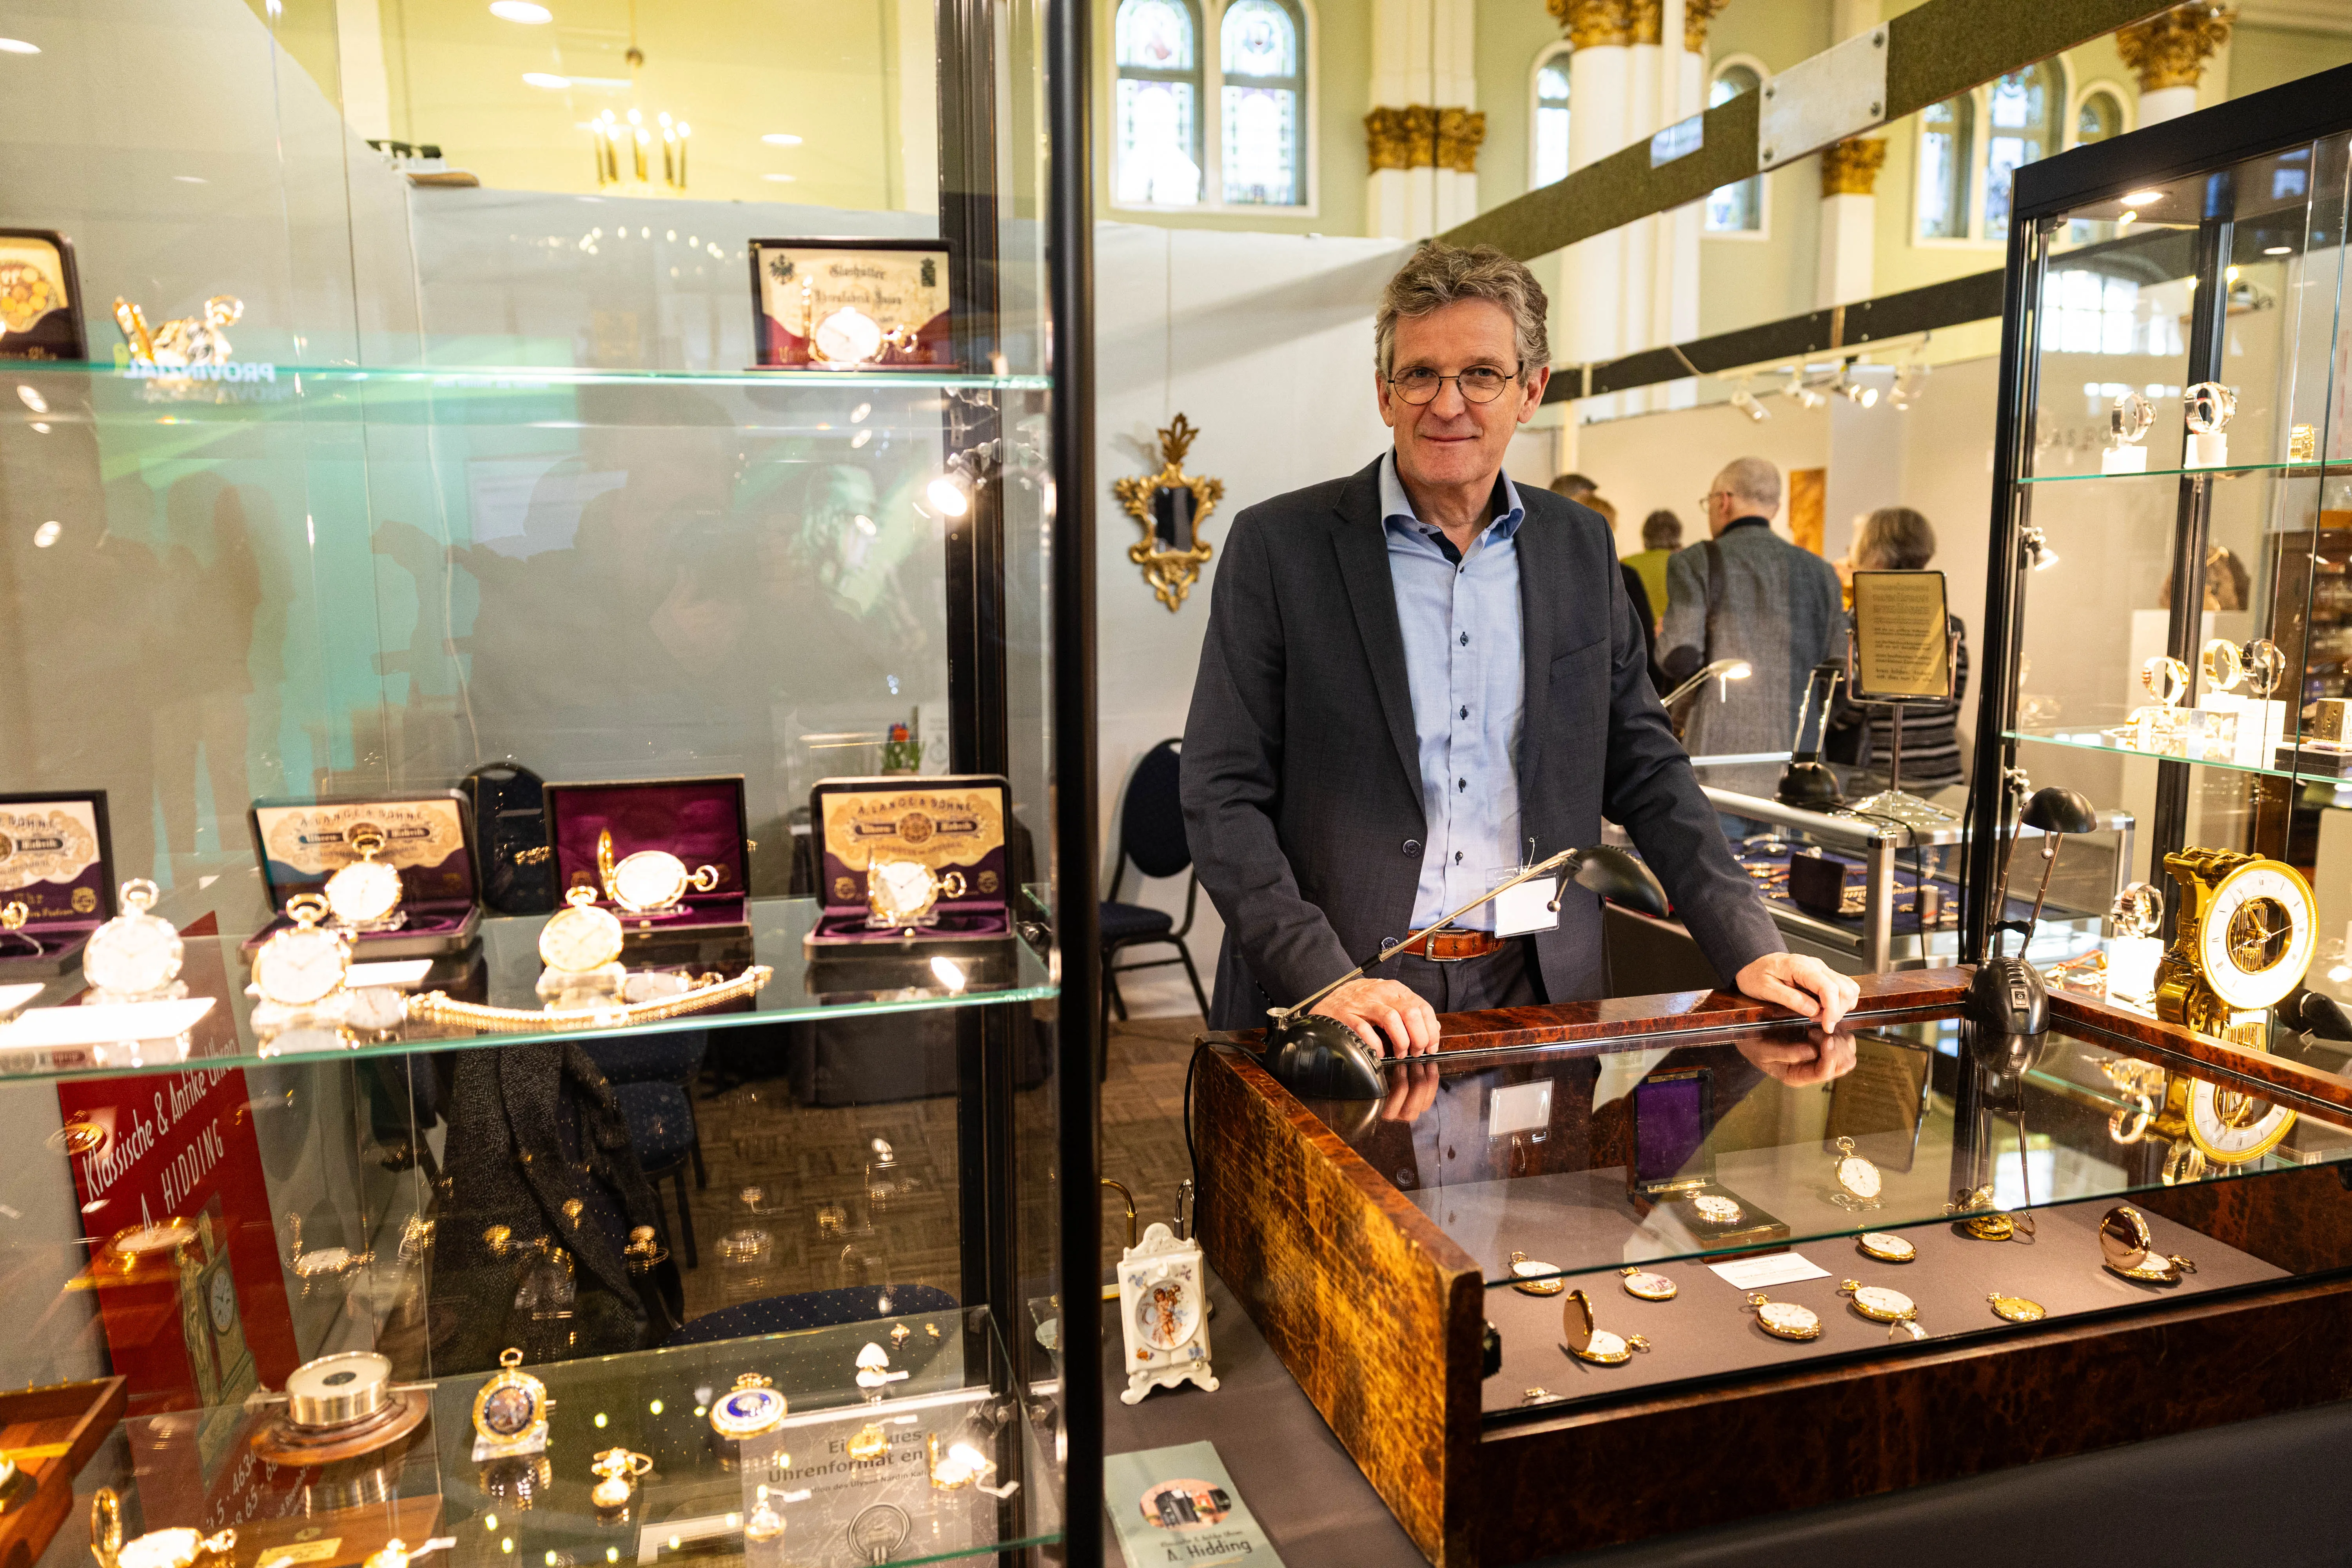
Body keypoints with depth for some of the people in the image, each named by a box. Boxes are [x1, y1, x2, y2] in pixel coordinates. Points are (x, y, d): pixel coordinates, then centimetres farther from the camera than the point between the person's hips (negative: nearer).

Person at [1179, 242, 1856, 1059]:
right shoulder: (1278, 545, -4)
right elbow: (1222, 797, -7)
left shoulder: (1581, 546, 8)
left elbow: (1646, 771, 12)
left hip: (1536, 992, 3)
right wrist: (1325, 979, -18)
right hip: (1329, 1007, -3)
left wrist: (1751, 953, 3)